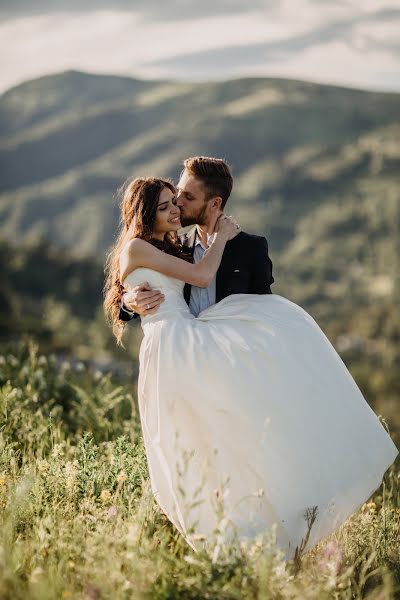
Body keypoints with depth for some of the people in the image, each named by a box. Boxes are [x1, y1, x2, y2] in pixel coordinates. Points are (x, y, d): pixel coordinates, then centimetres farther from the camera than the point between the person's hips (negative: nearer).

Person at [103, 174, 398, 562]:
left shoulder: (168, 249, 26)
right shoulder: (136, 247, -2)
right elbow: (201, 276, -8)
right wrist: (222, 237, 5)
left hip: (190, 342, 9)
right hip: (170, 347, -9)